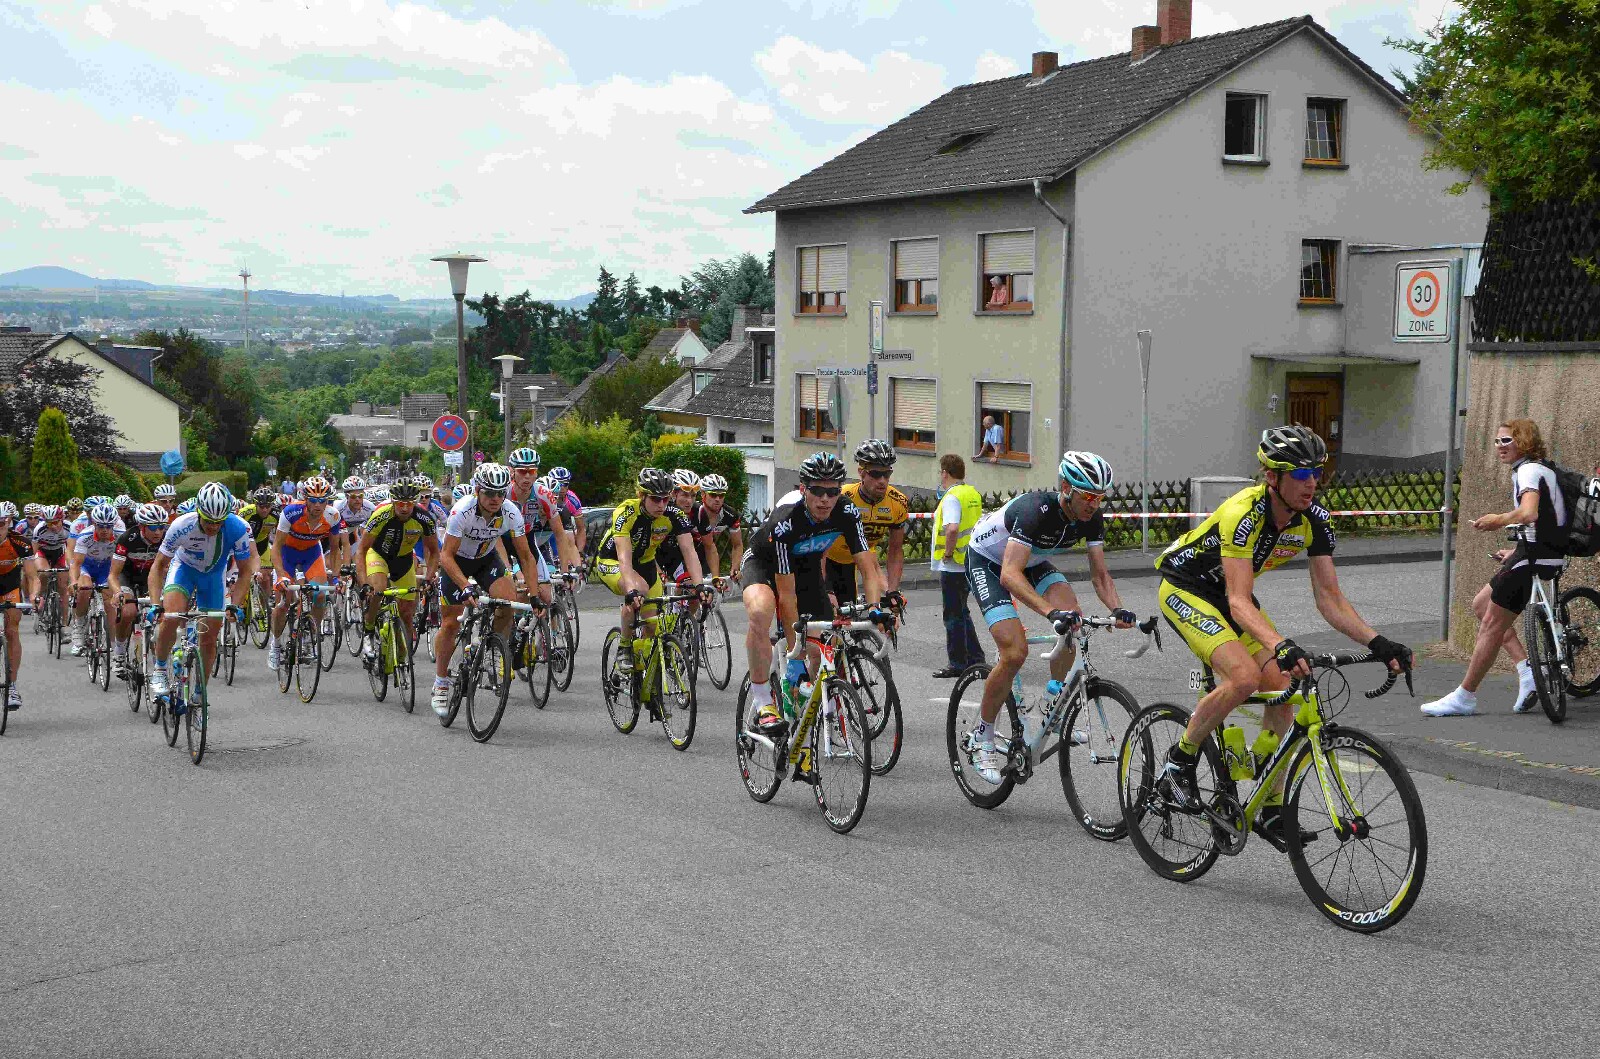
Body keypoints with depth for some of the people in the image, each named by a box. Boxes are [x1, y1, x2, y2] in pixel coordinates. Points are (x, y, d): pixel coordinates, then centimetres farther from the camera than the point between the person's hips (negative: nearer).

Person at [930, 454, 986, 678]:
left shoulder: (951, 497, -17)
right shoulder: (974, 494, 10)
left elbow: (952, 528, -31)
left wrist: (947, 553, -19)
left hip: (953, 565, -9)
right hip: (971, 563, 9)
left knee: (953, 615, 0)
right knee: (961, 612, 19)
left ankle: (957, 664, 5)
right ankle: (976, 658, 19)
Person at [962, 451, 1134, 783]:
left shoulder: (1091, 517, -17)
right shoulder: (1036, 509, -37)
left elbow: (1099, 574, -10)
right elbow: (1010, 574, -46)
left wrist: (1118, 609, -30)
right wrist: (1051, 612, -58)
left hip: (1031, 561, 7)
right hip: (986, 561, -6)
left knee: (1071, 614, -20)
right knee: (1015, 653, -20)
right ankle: (982, 737, -1)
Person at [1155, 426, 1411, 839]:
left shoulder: (1314, 519, -13)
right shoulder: (1243, 514, -33)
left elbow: (1329, 599, -9)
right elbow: (1239, 602, -40)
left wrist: (1378, 643, -22)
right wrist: (1281, 646, -56)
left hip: (1226, 593, 7)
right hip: (1184, 588, -7)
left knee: (1284, 690, -6)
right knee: (1244, 677, -28)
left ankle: (1271, 811, 6)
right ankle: (1178, 764, -7)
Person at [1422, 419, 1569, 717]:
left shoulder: (1529, 470, -13)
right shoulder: (1538, 469, 18)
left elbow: (1528, 513, -32)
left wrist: (1498, 521, -14)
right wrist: (1516, 552, 18)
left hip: (1535, 559, -11)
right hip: (1543, 556, 11)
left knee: (1492, 623, -4)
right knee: (1481, 604, 19)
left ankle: (1464, 698, 2)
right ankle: (1527, 670, 9)